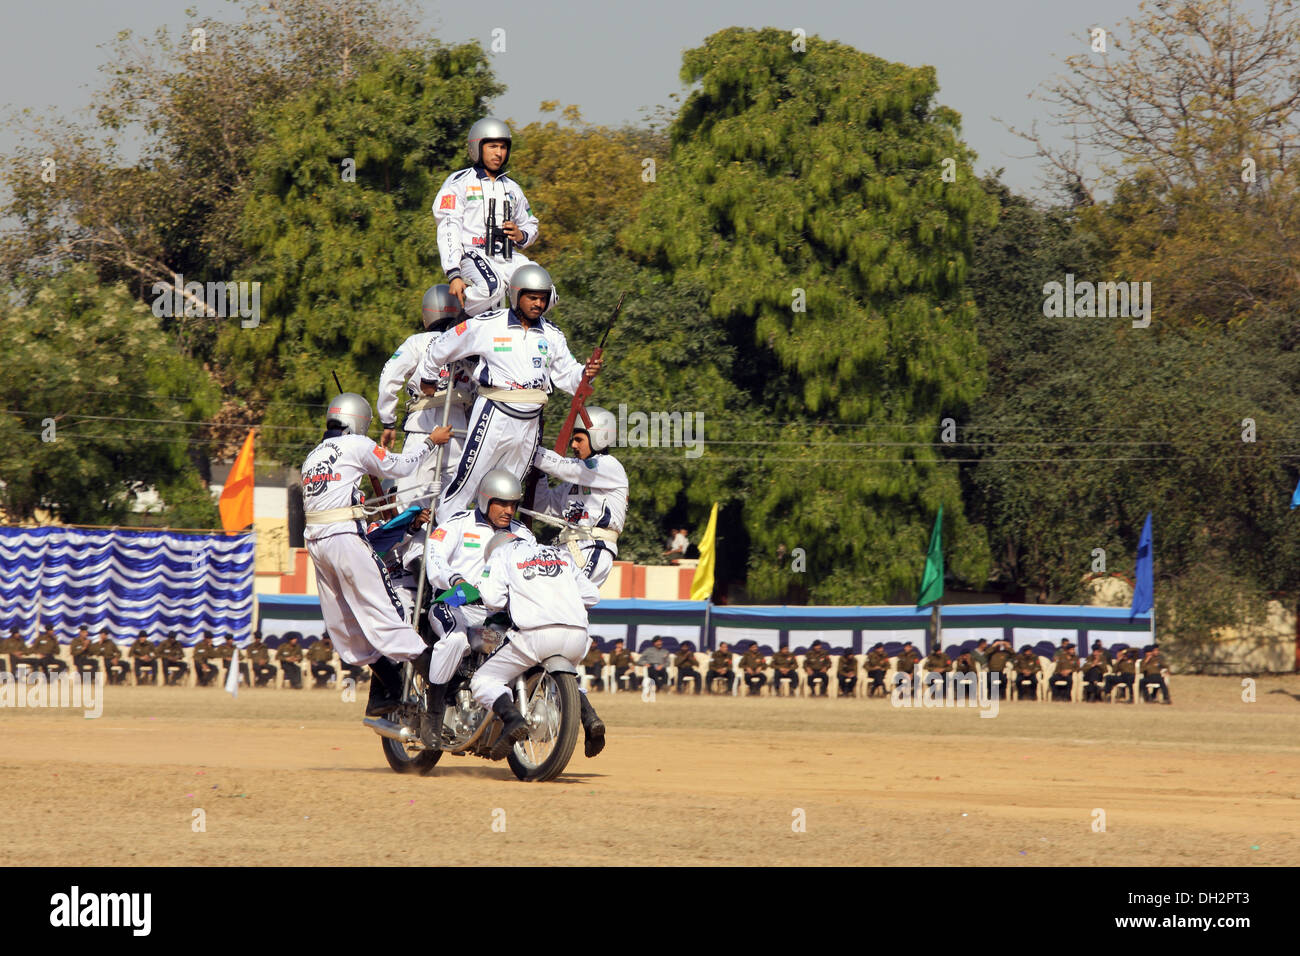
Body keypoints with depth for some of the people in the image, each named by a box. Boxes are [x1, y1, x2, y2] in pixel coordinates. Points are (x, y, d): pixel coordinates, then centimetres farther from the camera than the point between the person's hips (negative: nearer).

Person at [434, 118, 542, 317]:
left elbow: (530, 225, 32)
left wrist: (521, 236, 4)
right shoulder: (458, 183, 2)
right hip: (473, 256, -5)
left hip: (507, 258, 5)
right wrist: (453, 275, -20)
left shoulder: (512, 188, 21)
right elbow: (448, 231, -7)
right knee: (491, 287, -37)